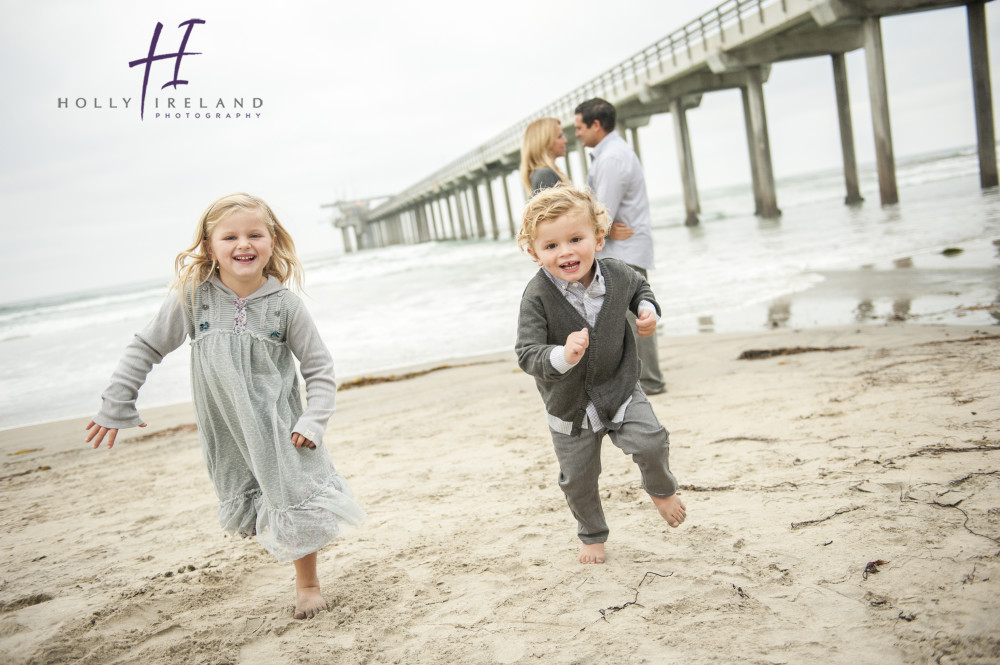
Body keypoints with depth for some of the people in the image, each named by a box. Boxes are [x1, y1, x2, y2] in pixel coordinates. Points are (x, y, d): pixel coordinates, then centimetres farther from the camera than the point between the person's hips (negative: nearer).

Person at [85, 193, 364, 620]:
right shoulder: (192, 297, -10)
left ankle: (307, 581, 26)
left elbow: (319, 367, -5)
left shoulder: (284, 304, -12)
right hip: (225, 432, 1)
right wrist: (115, 406, 2)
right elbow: (146, 349, 0)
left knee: (297, 498, 5)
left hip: (278, 424, -1)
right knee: (246, 504, 7)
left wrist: (312, 421, -15)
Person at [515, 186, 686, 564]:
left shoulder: (616, 275, -12)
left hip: (619, 387, 1)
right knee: (577, 478, 10)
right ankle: (592, 536, 40)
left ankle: (662, 490, 22)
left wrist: (647, 310, -7)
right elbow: (527, 354, -29)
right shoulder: (538, 297, -24)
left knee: (650, 442, -15)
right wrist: (562, 356, -48)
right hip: (569, 402, -1)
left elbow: (639, 288, 14)